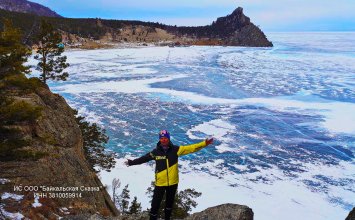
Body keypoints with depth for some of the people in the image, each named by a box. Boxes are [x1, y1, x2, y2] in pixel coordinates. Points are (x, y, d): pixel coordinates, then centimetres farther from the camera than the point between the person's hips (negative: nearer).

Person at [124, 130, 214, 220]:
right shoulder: (156, 152, -8)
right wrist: (132, 162, 6)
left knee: (170, 202, 22)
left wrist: (204, 143, -16)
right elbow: (144, 158, 3)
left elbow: (190, 148, -10)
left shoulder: (175, 149, -8)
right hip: (160, 183, -2)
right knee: (155, 204, 1)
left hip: (173, 182, 2)